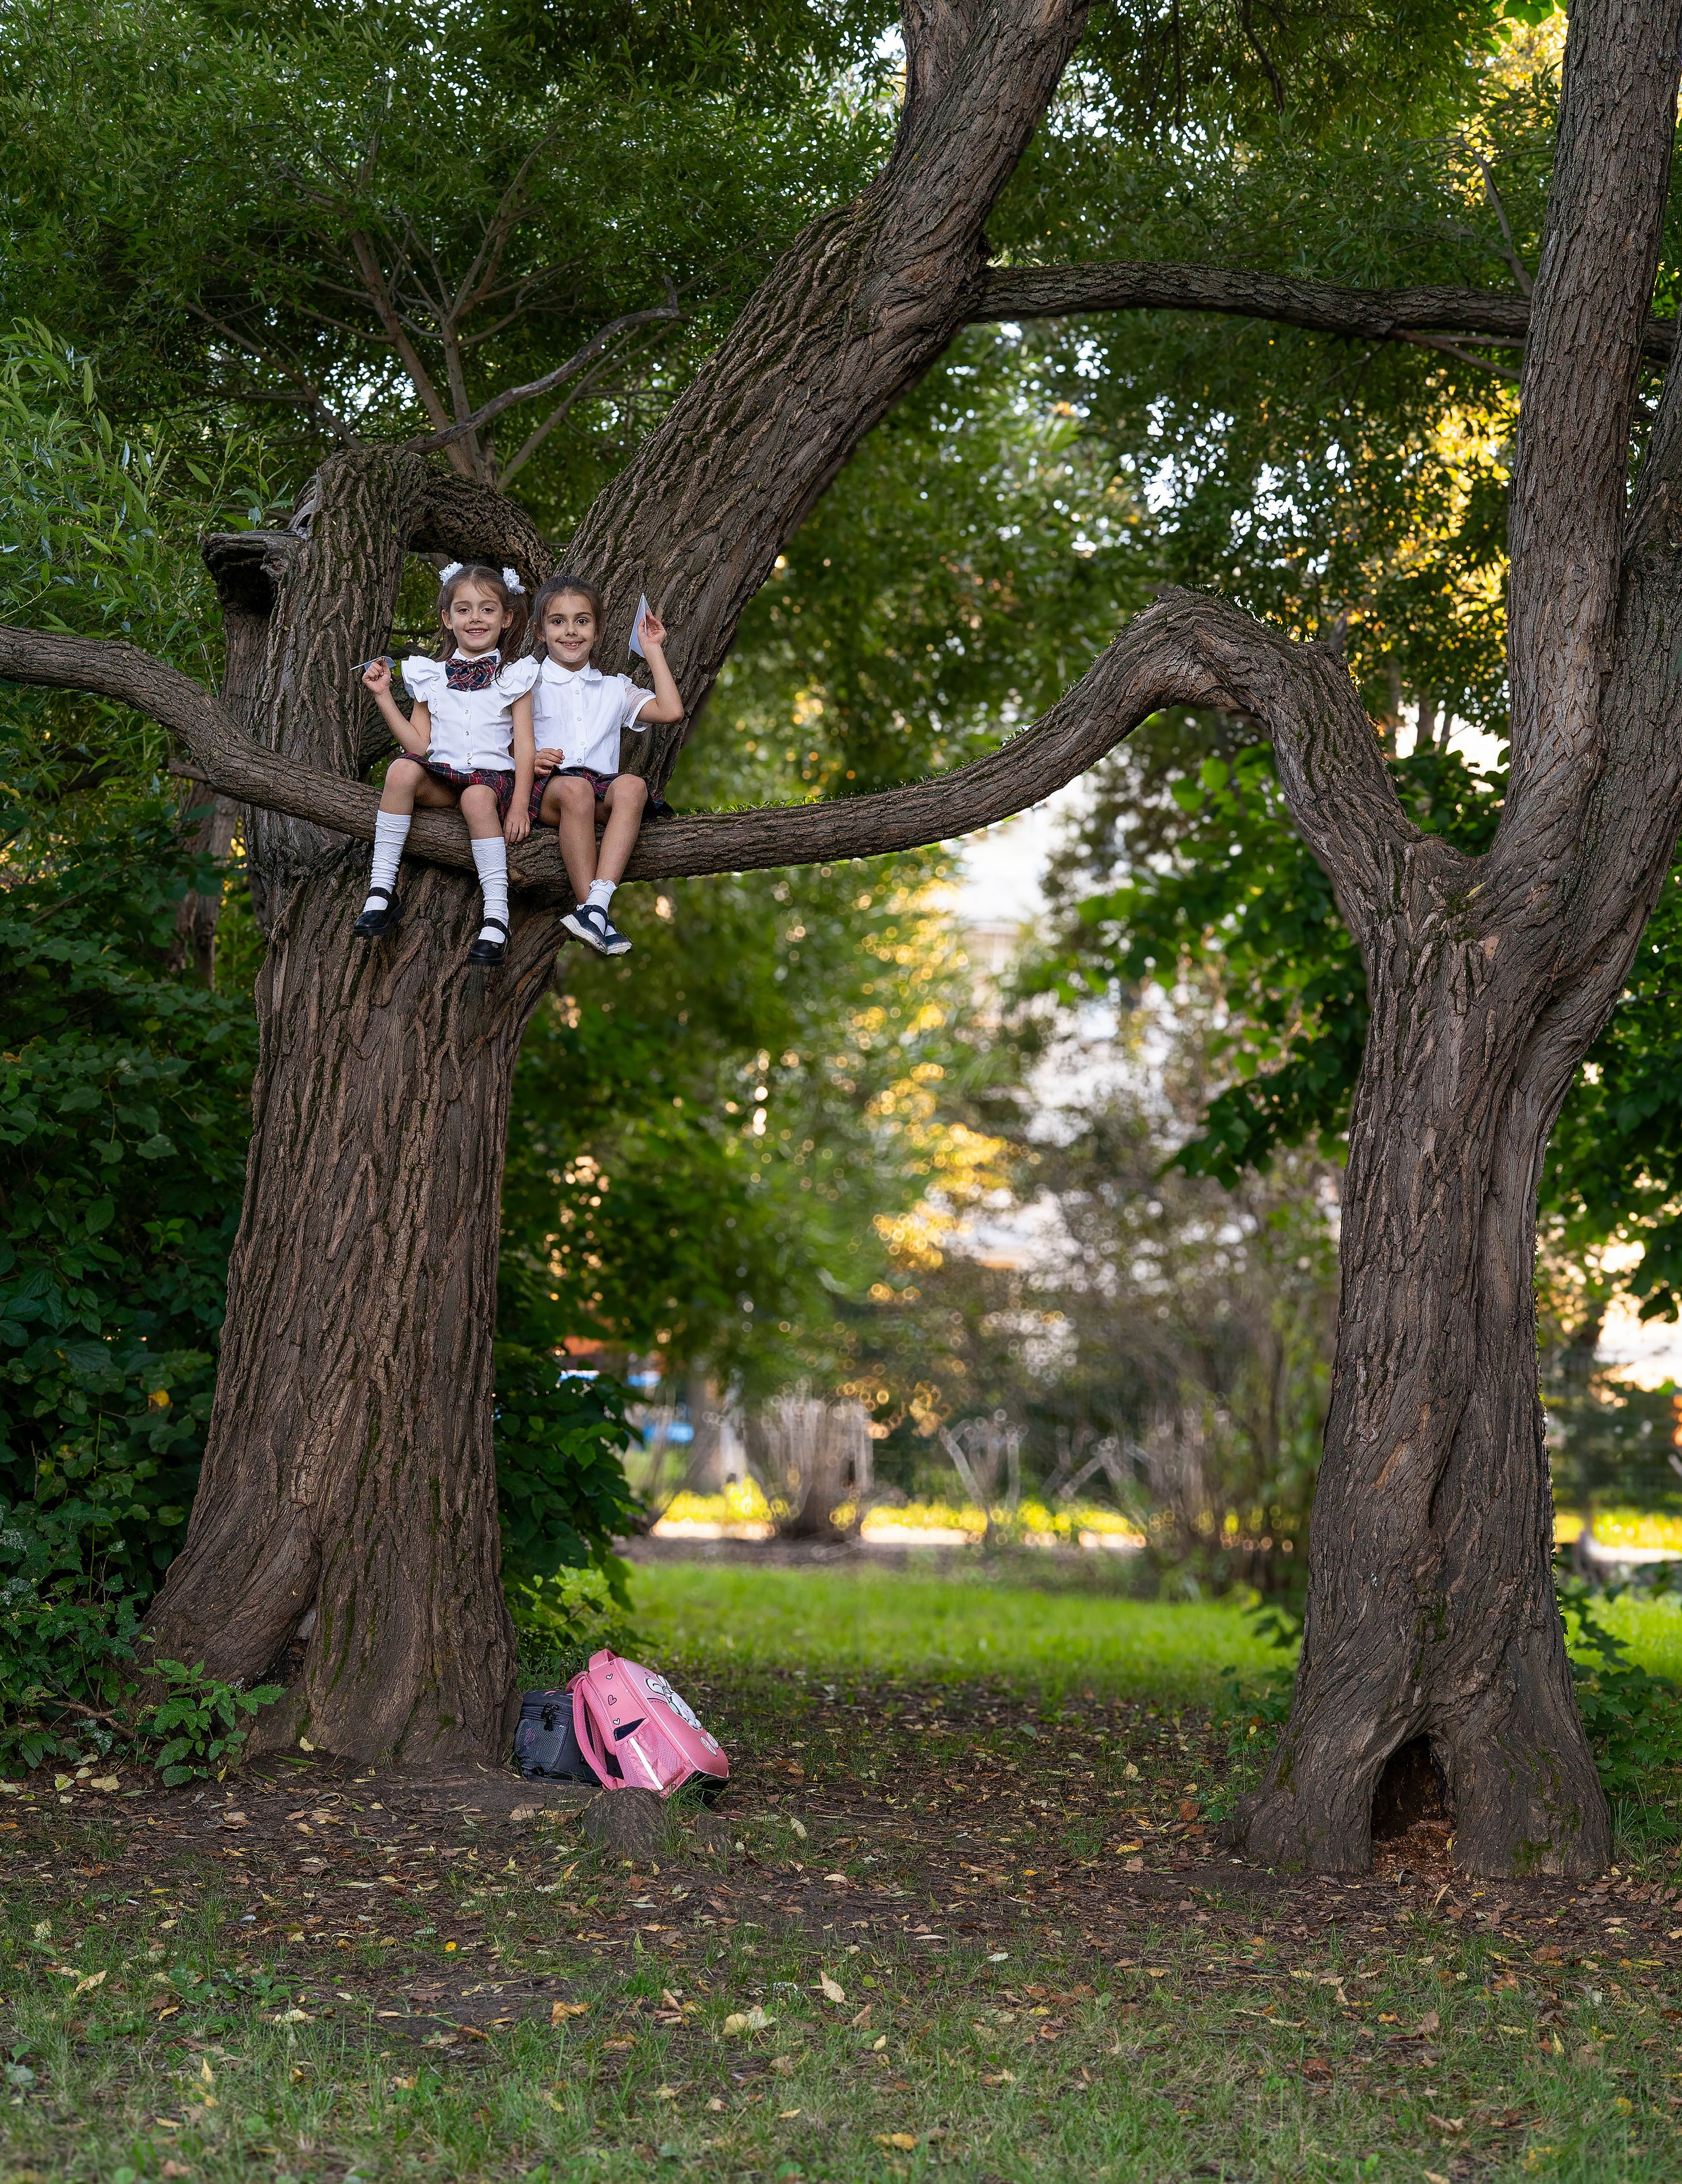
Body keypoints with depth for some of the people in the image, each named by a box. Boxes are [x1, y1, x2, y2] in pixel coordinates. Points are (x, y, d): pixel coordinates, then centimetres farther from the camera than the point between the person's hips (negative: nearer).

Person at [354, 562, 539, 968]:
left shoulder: (513, 676, 7)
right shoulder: (432, 675, 14)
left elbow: (525, 746, 0)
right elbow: (419, 744, 8)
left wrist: (519, 805, -12)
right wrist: (384, 697, 0)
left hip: (493, 775, -3)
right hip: (440, 776, 3)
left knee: (478, 797, -38)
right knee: (402, 770, -30)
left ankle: (496, 915, -37)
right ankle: (381, 891, -28)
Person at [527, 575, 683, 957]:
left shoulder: (614, 689, 25)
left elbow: (671, 710, 12)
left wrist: (653, 651, 18)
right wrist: (529, 760, -11)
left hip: (602, 784, 3)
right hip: (545, 787, -2)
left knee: (632, 785, -33)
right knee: (574, 788, -39)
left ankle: (596, 903, -47)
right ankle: (594, 913, -41)